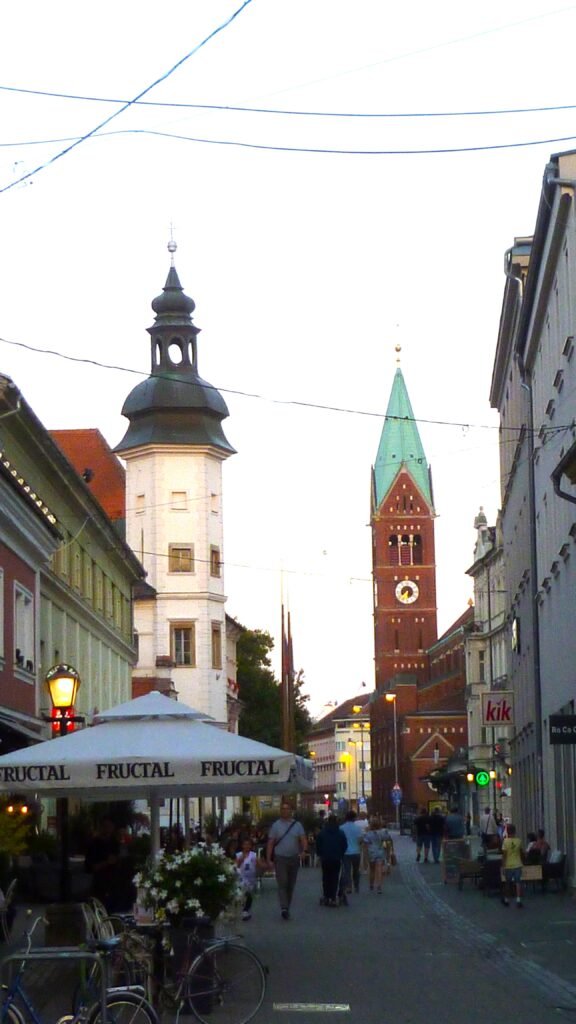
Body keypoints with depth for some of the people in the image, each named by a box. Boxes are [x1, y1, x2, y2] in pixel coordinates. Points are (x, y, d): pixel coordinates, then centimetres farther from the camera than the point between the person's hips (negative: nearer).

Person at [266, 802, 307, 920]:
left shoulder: (297, 825, 5)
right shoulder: (276, 825, 1)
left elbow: (303, 840, -3)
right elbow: (270, 843, 1)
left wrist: (304, 850, -24)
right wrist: (268, 859, -6)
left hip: (294, 858, 3)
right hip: (280, 858, -3)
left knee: (291, 885, 9)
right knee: (282, 884, -14)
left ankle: (287, 908, 20)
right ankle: (284, 908, -23)